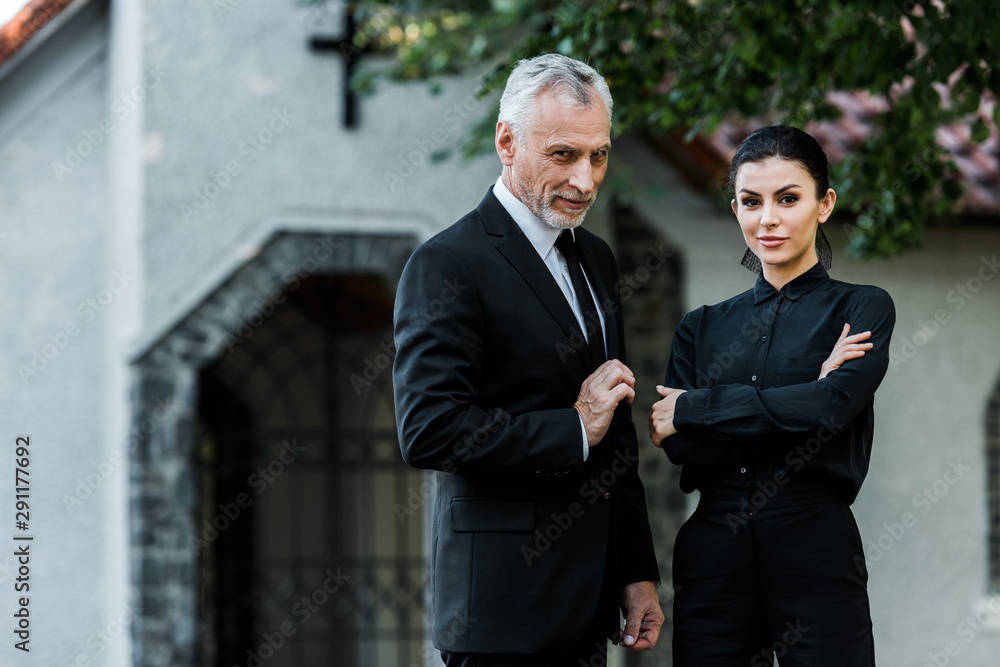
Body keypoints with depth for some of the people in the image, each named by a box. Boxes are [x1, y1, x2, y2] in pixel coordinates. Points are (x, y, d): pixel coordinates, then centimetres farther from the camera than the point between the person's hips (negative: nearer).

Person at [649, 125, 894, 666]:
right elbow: (679, 445, -1)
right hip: (712, 556, 3)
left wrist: (694, 408, -6)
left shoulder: (862, 309, 4)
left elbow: (831, 408, -13)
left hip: (816, 552, -3)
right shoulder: (703, 326, 13)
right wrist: (806, 394, -10)